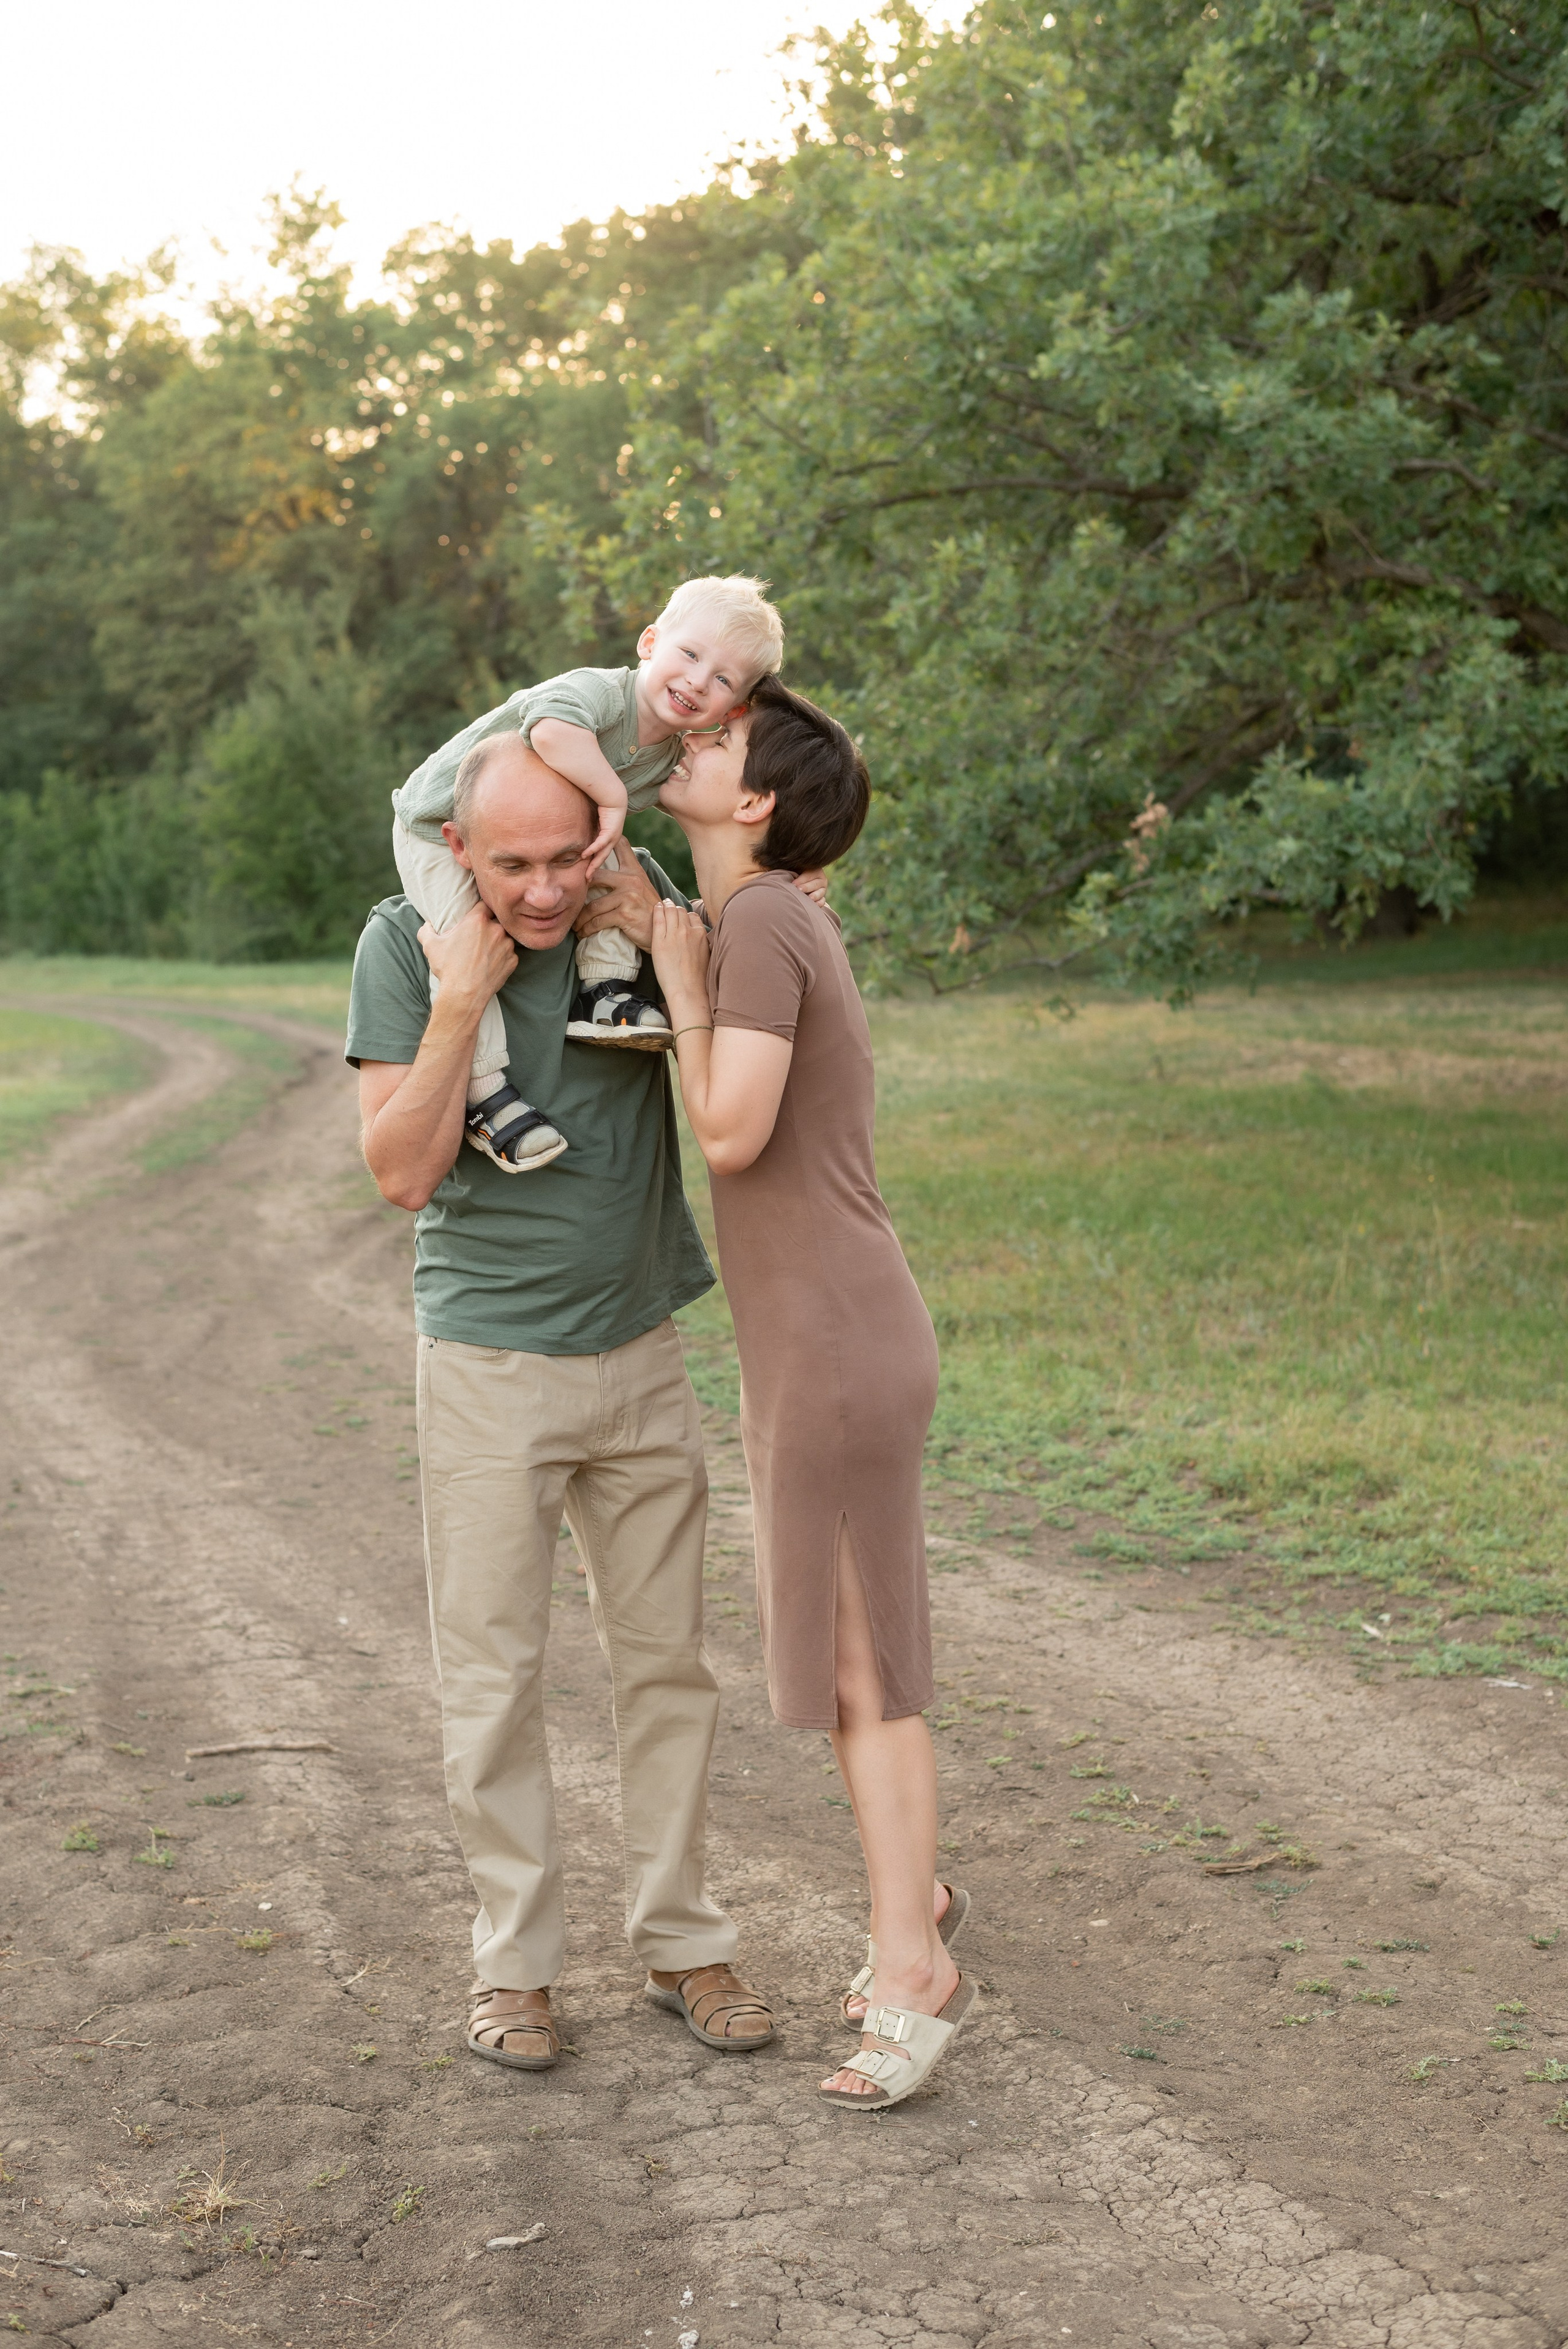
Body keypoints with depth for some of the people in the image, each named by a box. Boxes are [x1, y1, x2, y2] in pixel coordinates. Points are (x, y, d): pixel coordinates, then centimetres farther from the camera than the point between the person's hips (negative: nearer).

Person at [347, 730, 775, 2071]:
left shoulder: (638, 898, -4)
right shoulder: (407, 943, -10)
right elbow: (402, 1171, -15)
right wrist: (461, 1003, -23)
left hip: (641, 1354, 3)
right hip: (490, 1363, -2)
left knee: (668, 1659, 9)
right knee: (494, 1677, 3)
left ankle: (681, 1940, 23)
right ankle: (516, 1960, 18)